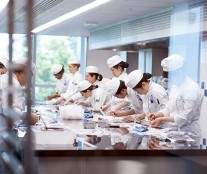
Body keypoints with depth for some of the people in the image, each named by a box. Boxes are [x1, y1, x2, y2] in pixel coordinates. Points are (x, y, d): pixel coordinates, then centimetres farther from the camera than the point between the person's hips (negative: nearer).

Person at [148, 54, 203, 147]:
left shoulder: (192, 89, -19)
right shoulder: (175, 86, 10)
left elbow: (185, 117, -22)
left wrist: (163, 119, -21)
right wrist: (158, 115, -1)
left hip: (188, 135, -8)